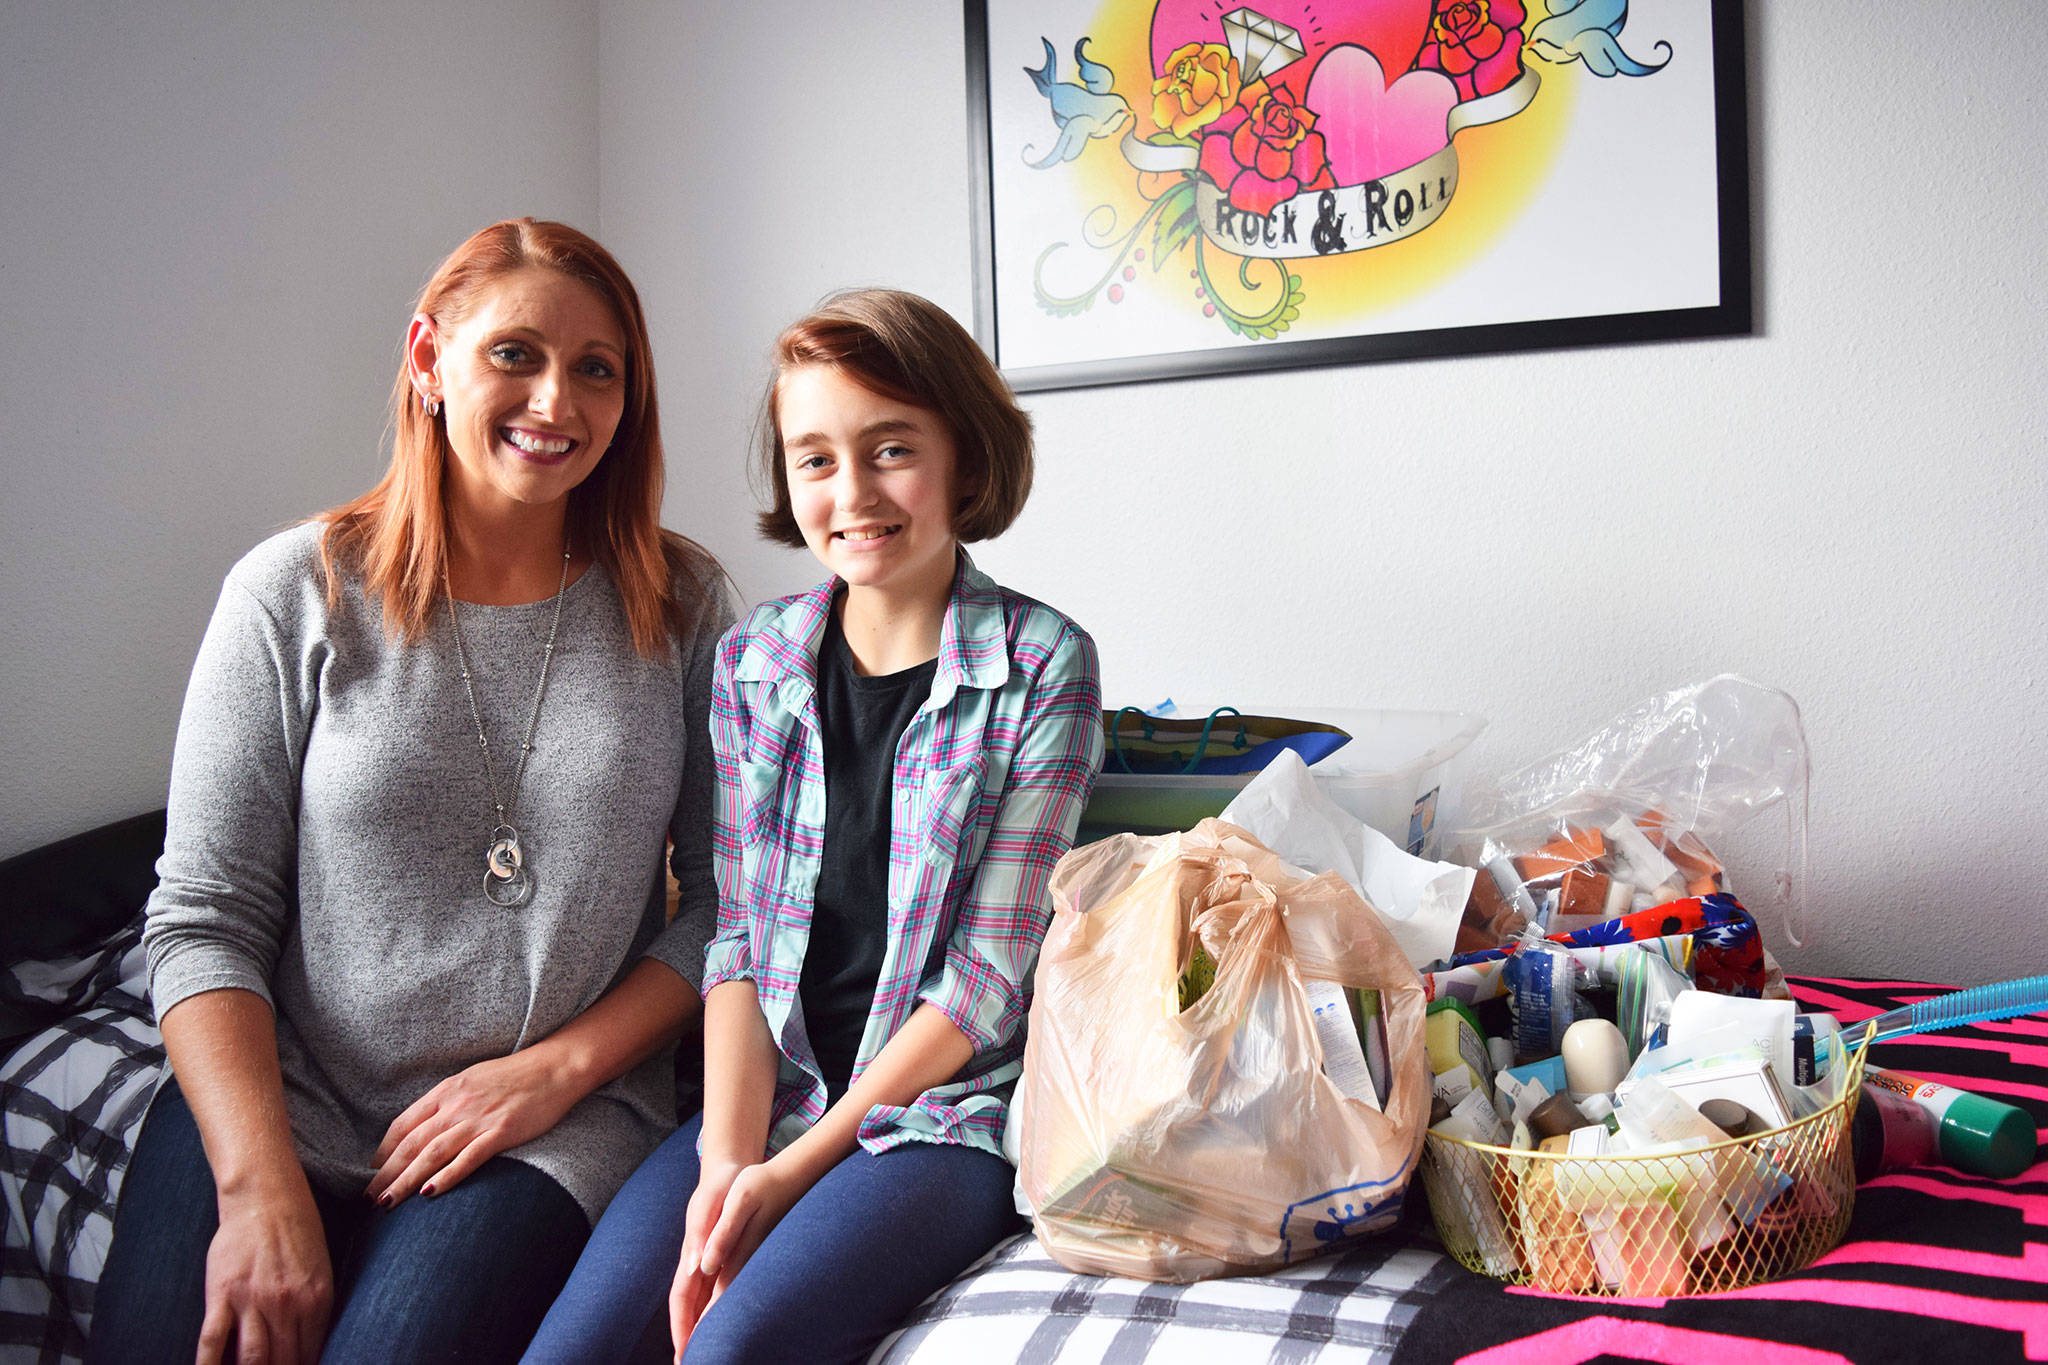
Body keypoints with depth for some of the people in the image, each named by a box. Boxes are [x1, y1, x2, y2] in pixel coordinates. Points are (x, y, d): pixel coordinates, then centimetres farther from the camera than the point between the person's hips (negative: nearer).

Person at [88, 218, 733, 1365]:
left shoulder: (680, 605, 3)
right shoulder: (297, 594, 0)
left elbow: (725, 898, 4)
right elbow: (206, 918, -2)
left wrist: (556, 1066, -8)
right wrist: (262, 1186, -13)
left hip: (556, 1125, 0)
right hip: (278, 1098, 1)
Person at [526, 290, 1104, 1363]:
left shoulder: (1043, 664, -5)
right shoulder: (751, 662, 7)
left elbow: (989, 977, -8)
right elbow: (737, 935, 4)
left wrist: (792, 1171, -12)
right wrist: (728, 1160, -11)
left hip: (945, 1104, -3)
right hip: (761, 1097, 4)